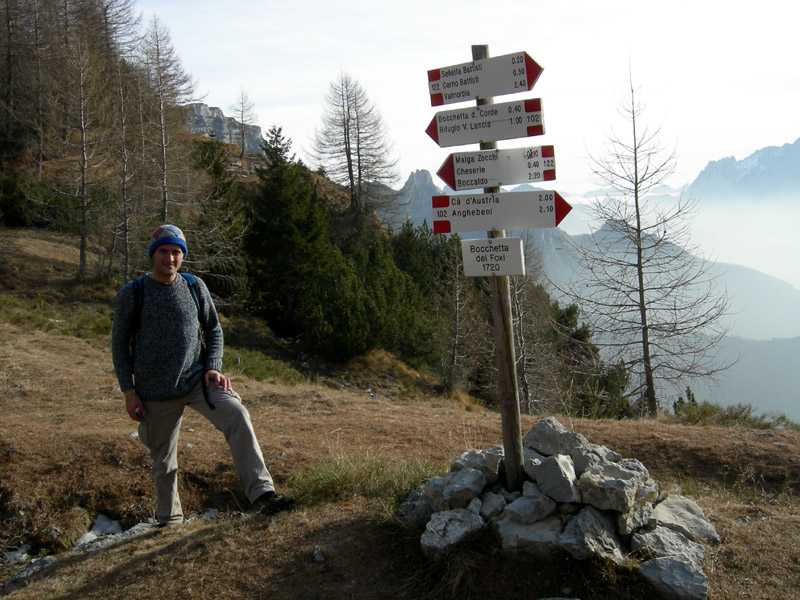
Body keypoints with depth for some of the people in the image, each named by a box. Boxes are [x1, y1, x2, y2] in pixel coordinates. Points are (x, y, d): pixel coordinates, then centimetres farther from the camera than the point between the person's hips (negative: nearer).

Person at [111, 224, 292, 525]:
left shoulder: (195, 287, 4)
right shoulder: (131, 293, -3)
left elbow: (213, 329, 13)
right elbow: (120, 344, 4)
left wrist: (213, 367, -2)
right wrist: (128, 391, -1)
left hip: (197, 380, 1)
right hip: (156, 393, -1)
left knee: (236, 415, -25)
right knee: (164, 462, 9)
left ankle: (262, 494, -27)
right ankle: (169, 520, 33)